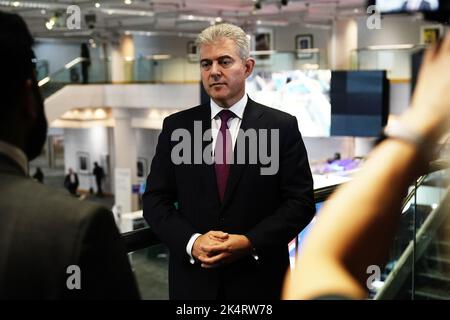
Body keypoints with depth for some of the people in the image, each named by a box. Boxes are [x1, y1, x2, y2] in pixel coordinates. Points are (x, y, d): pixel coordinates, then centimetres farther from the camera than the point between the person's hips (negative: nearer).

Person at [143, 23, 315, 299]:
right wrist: (192, 242, -15)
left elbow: (301, 201, -6)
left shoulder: (282, 126, -4)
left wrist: (250, 243, -18)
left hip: (259, 279, -1)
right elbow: (155, 200, 0)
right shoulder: (176, 126, 2)